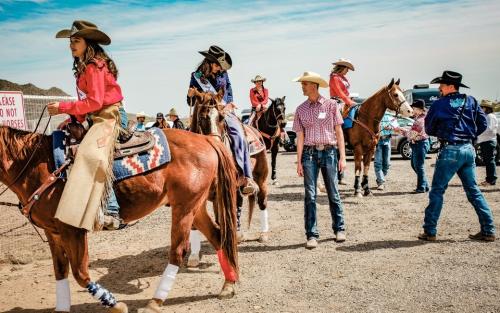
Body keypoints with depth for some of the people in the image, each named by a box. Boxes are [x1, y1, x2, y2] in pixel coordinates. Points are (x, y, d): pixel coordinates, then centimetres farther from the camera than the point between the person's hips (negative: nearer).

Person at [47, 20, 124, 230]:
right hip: (96, 118, 11)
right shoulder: (85, 67, 17)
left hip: (108, 117, -11)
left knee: (92, 154, -28)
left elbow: (94, 102, -19)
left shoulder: (94, 66, -13)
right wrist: (73, 119, 8)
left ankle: (112, 212, -27)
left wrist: (63, 107, -15)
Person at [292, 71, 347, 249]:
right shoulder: (301, 109, 6)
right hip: (309, 153, 1)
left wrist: (342, 157, -3)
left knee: (333, 193, 8)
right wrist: (299, 162, 0)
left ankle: (339, 229, 24)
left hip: (329, 152, -1)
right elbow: (300, 136, 5)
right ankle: (312, 235, 7)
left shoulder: (331, 105, 1)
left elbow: (339, 131, 2)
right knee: (310, 196, 1)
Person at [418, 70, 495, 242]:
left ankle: (430, 231, 4)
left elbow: (429, 129, 5)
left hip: (450, 150, -5)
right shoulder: (471, 101, 9)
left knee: (437, 191, 2)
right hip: (469, 149, 5)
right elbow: (483, 124, 10)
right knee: (473, 190, 14)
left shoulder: (438, 104, -3)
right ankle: (488, 230, 15)